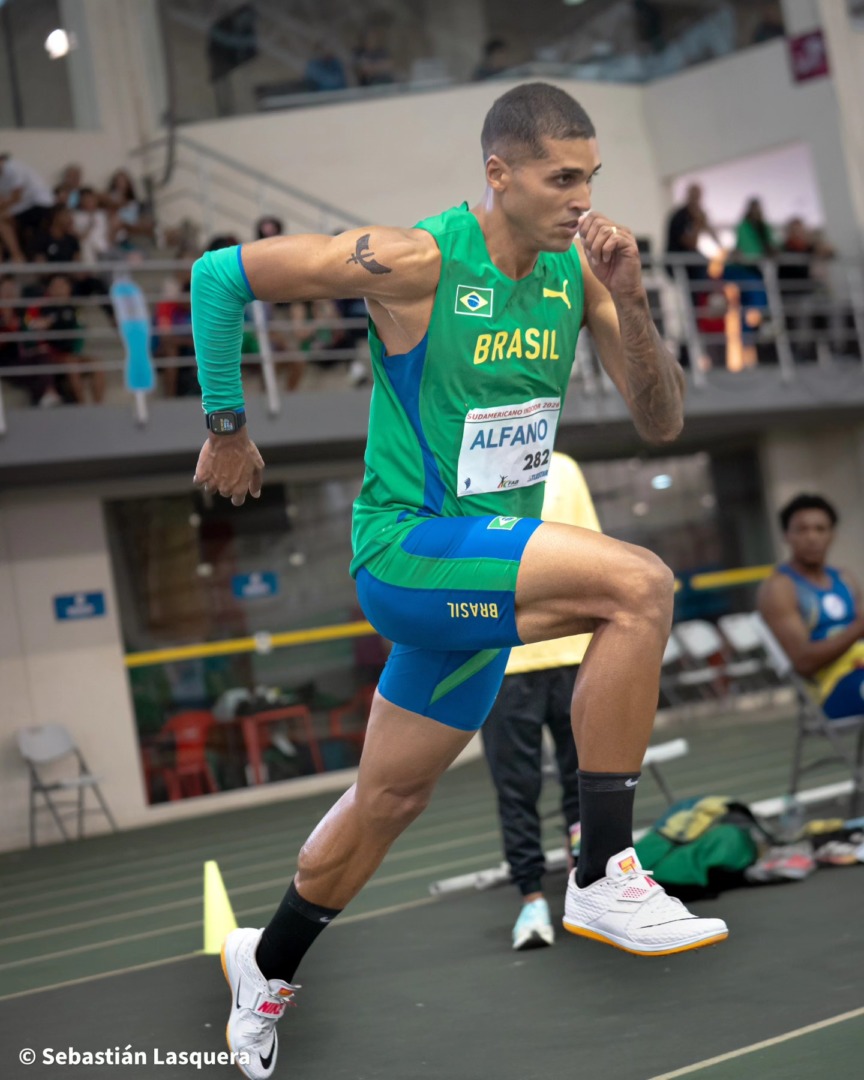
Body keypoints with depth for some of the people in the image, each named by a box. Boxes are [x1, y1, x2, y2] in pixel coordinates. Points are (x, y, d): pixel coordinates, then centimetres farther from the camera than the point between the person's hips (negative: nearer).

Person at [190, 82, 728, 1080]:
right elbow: (219, 274, -10)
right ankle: (603, 876, -18)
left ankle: (267, 967, 42)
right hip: (407, 549, -7)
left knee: (391, 797, 19)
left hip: (489, 567, 7)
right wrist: (227, 428, -3)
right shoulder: (416, 260, -17)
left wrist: (629, 302, -16)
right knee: (639, 584, -27)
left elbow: (660, 422, 0)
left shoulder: (578, 269, 1)